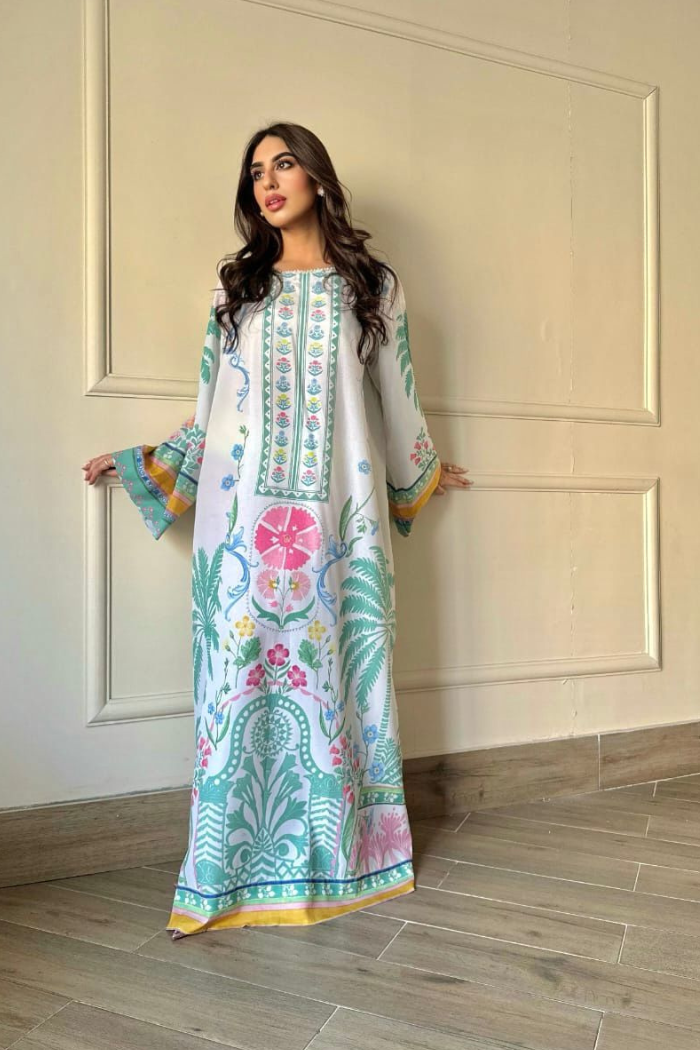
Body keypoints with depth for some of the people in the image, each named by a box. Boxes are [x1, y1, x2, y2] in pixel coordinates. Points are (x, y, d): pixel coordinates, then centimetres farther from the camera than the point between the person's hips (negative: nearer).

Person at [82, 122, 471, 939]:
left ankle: (338, 850, 20)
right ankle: (240, 864, 14)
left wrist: (423, 474, 23)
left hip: (338, 517, -1)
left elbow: (395, 400, 16)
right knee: (241, 676, 1)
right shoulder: (236, 288, 13)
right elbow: (212, 411, 13)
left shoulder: (373, 286, 9)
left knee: (335, 672, 4)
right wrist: (136, 463, 12)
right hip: (243, 515, 1)